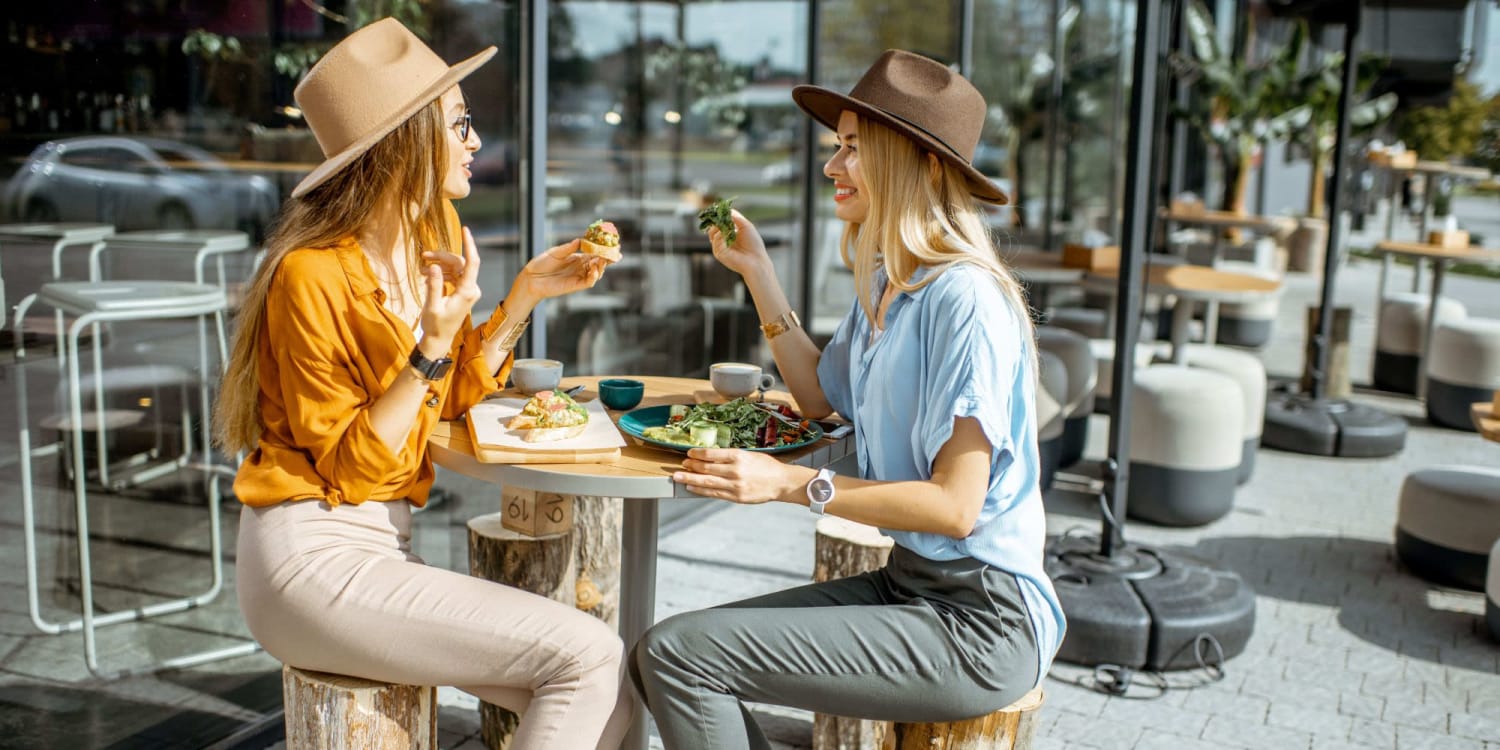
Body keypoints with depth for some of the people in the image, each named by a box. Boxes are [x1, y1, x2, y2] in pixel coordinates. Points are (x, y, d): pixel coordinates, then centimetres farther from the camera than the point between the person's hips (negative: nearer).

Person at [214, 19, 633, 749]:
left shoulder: (434, 238, 7)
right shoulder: (312, 276, -15)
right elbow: (348, 464, -13)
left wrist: (526, 292, 4)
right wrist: (431, 347, -22)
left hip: (380, 550, 8)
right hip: (312, 559, -8)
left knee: (607, 689, -7)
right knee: (589, 654, -18)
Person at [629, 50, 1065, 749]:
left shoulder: (963, 299, -19)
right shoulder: (883, 285, 9)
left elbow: (955, 505, -21)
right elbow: (820, 396, 21)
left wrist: (794, 483, -23)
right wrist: (756, 269, 17)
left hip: (978, 620, -9)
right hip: (908, 581, 9)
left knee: (676, 654, -17)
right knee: (664, 652, -1)